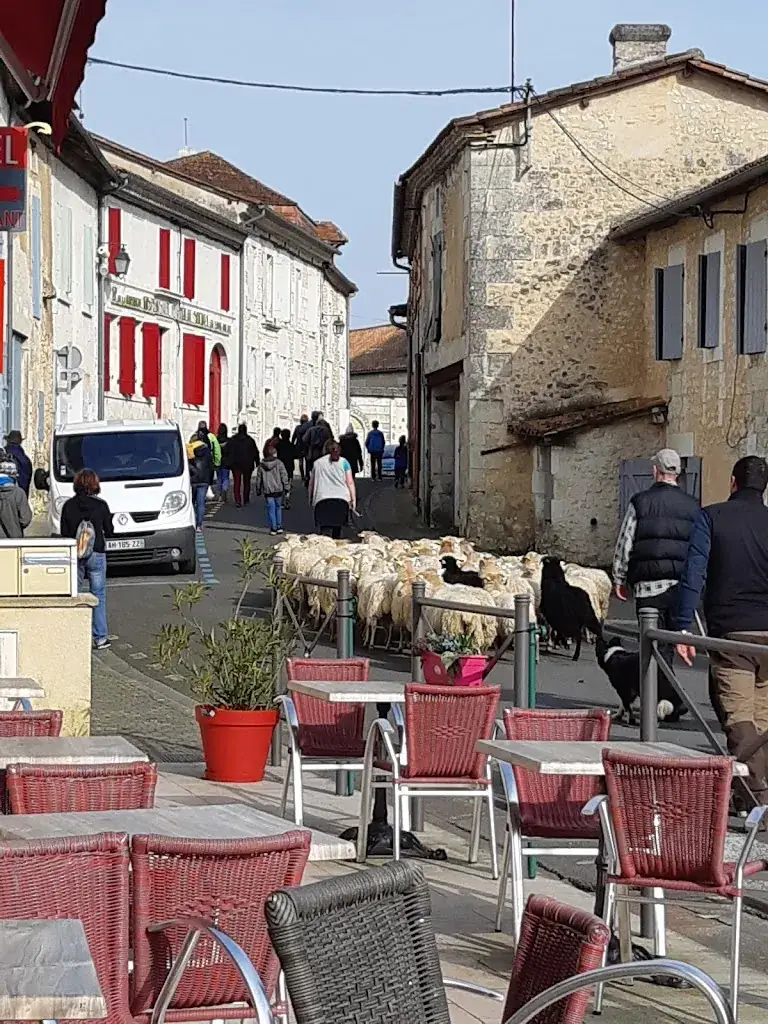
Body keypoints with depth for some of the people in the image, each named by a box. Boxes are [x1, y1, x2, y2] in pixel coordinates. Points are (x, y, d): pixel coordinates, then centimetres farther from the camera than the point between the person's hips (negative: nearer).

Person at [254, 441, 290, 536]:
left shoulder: (261, 466, 1)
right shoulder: (279, 464, -5)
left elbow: (258, 479, 6)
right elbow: (284, 477, -5)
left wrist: (258, 490, 16)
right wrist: (287, 489, 1)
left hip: (267, 491, 0)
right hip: (278, 490, 0)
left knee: (271, 509, 3)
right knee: (278, 507, 15)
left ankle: (273, 528, 0)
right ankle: (279, 527, 17)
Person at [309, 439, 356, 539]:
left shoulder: (318, 463, 16)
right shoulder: (343, 462, 12)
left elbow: (311, 483, 19)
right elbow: (350, 482, 5)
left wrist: (310, 498, 30)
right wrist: (353, 500, 5)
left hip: (322, 498, -1)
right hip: (341, 498, 1)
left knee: (324, 528, -14)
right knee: (337, 531, 14)